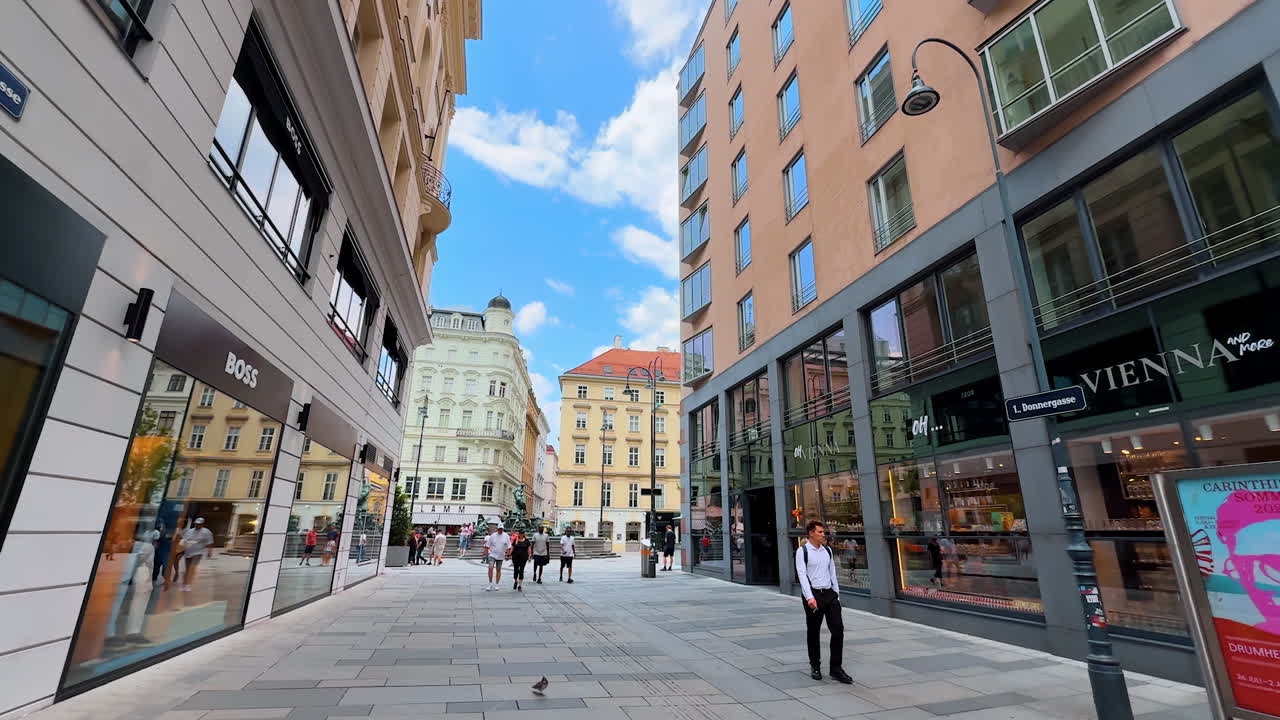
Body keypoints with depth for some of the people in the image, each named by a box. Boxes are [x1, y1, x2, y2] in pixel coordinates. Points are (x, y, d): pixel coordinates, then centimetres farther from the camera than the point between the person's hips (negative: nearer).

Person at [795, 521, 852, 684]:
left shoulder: (827, 550, 10)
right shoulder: (802, 551, -8)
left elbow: (832, 573, 16)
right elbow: (802, 574, -15)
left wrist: (837, 594, 13)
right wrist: (810, 597, -24)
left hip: (830, 593, 5)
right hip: (813, 595, -5)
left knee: (838, 629, -1)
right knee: (813, 632, 7)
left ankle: (836, 669, 9)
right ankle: (815, 667, 23)